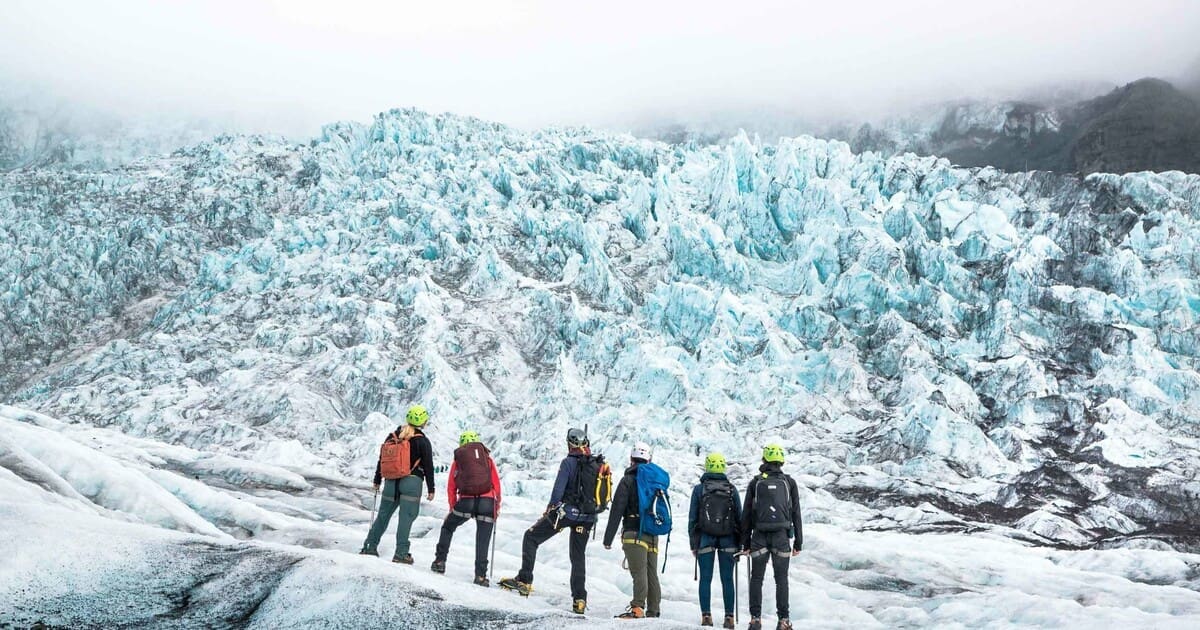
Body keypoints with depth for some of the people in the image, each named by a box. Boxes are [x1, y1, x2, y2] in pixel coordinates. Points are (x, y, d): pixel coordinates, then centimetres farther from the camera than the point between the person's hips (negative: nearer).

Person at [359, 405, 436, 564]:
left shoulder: (392, 436, 9)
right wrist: (431, 489, 1)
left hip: (391, 482, 5)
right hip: (412, 481, -5)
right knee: (406, 517, -4)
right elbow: (428, 466, -5)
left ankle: (370, 547, 16)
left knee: (383, 515, 15)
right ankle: (401, 553, -6)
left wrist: (377, 480, 23)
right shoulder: (422, 441, -5)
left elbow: (381, 459, 14)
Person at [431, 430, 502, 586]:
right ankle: (481, 575, 0)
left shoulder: (458, 459, 17)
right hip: (487, 501, 0)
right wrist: (497, 505, 16)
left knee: (447, 527, 23)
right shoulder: (487, 457, 16)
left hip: (466, 501, 0)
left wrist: (453, 507, 24)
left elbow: (451, 487, 16)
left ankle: (440, 562, 18)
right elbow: (496, 482, 10)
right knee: (483, 541, 5)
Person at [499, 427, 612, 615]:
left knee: (531, 538, 8)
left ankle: (524, 581, 1)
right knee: (578, 557, 16)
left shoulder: (569, 462, -11)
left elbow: (558, 490, -14)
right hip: (587, 517, 5)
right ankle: (579, 600, 11)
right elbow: (605, 496, 10)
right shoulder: (600, 465, 5)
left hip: (566, 510, -5)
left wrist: (550, 510, 0)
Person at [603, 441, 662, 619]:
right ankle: (654, 611, 13)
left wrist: (608, 538, -7)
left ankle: (638, 608, -25)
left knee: (639, 572, -15)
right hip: (653, 534, 6)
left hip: (634, 533, -6)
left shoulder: (628, 480, -4)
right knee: (652, 573, 11)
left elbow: (616, 510, -8)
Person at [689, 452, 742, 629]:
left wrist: (693, 543, 7)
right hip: (728, 539, 1)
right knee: (727, 579, 5)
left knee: (705, 578, 4)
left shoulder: (699, 489, -1)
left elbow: (692, 518, 0)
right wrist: (740, 542, 12)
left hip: (705, 539, -1)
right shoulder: (732, 490, 2)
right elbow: (739, 517, 4)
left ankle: (706, 616, 0)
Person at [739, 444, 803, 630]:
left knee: (756, 578, 8)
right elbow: (796, 514, 4)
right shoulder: (789, 482, 5)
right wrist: (798, 542, 9)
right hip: (782, 536, 0)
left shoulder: (755, 482, 5)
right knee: (781, 579, 6)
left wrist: (745, 543, 10)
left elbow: (746, 515, 5)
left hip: (759, 536, 0)